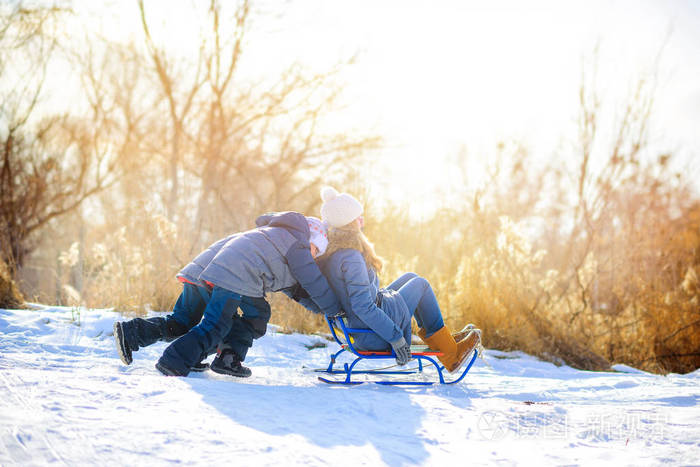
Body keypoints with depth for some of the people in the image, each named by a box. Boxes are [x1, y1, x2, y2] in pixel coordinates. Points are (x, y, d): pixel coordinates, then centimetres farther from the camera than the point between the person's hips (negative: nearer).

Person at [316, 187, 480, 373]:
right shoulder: (351, 258, -28)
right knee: (421, 284, 8)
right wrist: (396, 337, -26)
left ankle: (443, 340, 26)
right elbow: (362, 306, -31)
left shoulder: (329, 251, 0)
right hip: (371, 335, -9)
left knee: (410, 278, 20)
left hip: (353, 326, 9)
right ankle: (451, 355, 18)